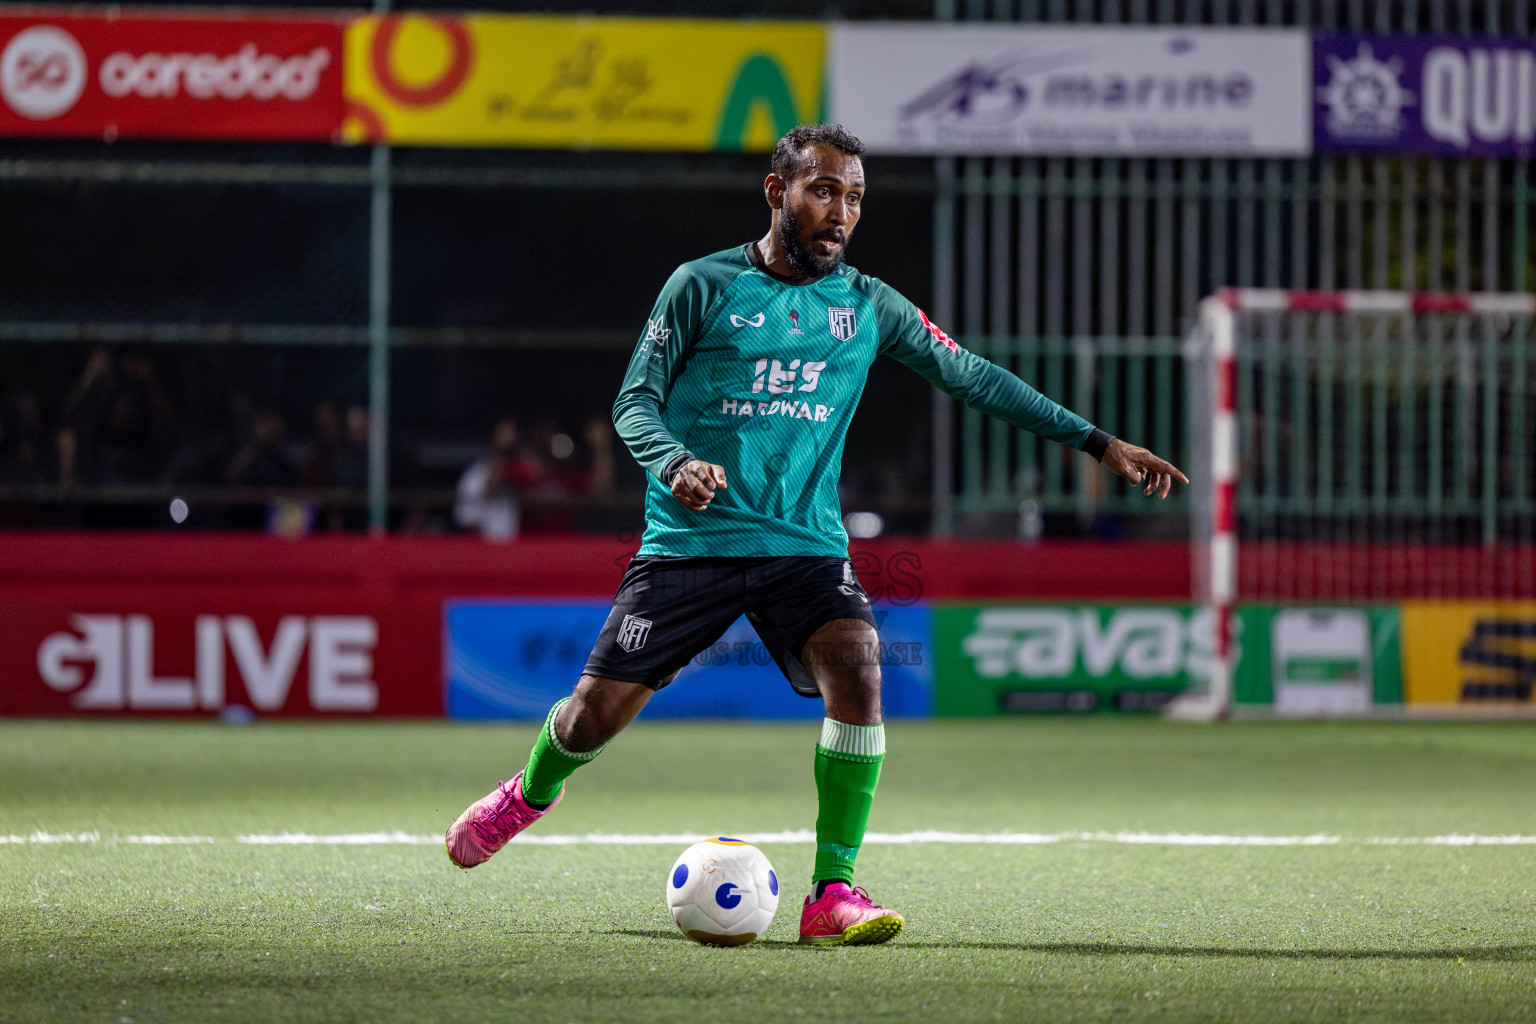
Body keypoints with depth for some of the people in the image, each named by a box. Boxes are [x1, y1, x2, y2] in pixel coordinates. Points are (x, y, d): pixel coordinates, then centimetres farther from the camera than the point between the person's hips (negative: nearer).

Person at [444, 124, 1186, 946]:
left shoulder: (867, 306, 8)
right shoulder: (703, 286, -2)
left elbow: (972, 377, 11)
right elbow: (635, 401, -2)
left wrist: (1099, 444, 8)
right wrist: (676, 461, -24)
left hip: (806, 545, 2)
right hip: (691, 540, -2)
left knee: (856, 669, -24)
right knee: (599, 711, -3)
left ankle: (833, 893, -18)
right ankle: (530, 793, 34)